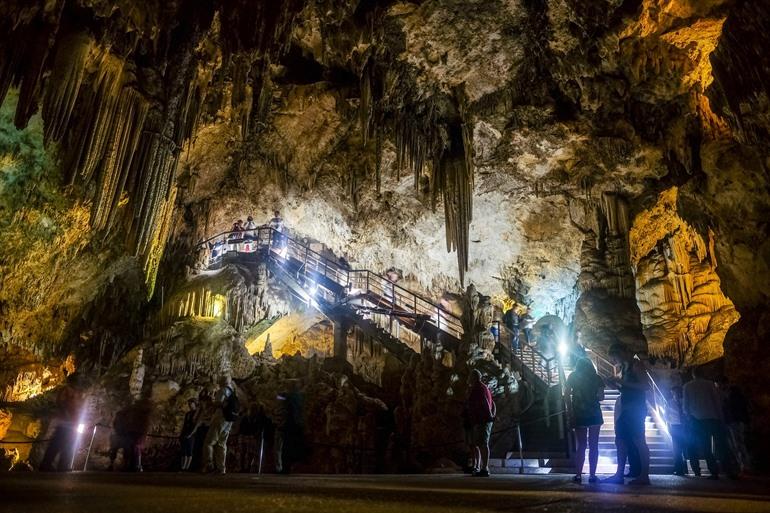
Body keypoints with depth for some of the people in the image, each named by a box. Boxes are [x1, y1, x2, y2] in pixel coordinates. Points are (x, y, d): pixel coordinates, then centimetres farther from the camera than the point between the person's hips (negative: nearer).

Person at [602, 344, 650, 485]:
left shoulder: (636, 365, -8)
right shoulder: (624, 367, 17)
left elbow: (644, 386, -17)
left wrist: (621, 382, -18)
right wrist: (616, 385, 5)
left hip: (636, 408, -9)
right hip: (626, 409, 9)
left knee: (639, 441, -7)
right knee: (620, 440, 7)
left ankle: (644, 476, -1)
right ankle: (619, 475, 11)